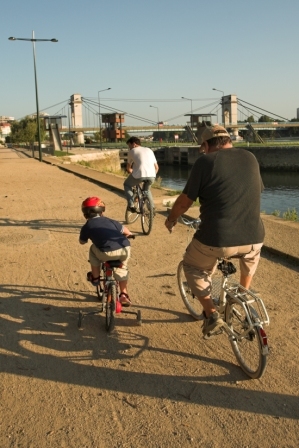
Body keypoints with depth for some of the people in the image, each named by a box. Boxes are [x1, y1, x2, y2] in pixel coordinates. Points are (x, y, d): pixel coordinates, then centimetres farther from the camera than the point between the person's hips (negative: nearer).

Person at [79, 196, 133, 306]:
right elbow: (127, 232, 31)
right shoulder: (111, 221, 25)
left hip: (108, 253, -4)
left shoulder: (87, 227, 14)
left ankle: (95, 277, 34)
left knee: (93, 249, 29)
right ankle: (124, 294, 32)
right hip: (125, 249, 4)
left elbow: (82, 242, 31)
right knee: (121, 268, 33)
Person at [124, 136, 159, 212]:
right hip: (152, 176, 4)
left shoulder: (132, 151, 15)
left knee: (127, 185, 25)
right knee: (147, 189, 35)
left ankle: (131, 205, 11)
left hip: (139, 174, -4)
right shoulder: (149, 150, 27)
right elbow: (156, 167, 23)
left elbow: (128, 167, 25)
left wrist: (130, 171, 47)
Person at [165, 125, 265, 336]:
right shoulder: (250, 158, 13)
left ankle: (211, 314, 13)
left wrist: (171, 219, 20)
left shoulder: (206, 161, -2)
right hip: (253, 239, 5)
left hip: (217, 239, -4)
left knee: (193, 267, 24)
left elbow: (185, 201, 0)